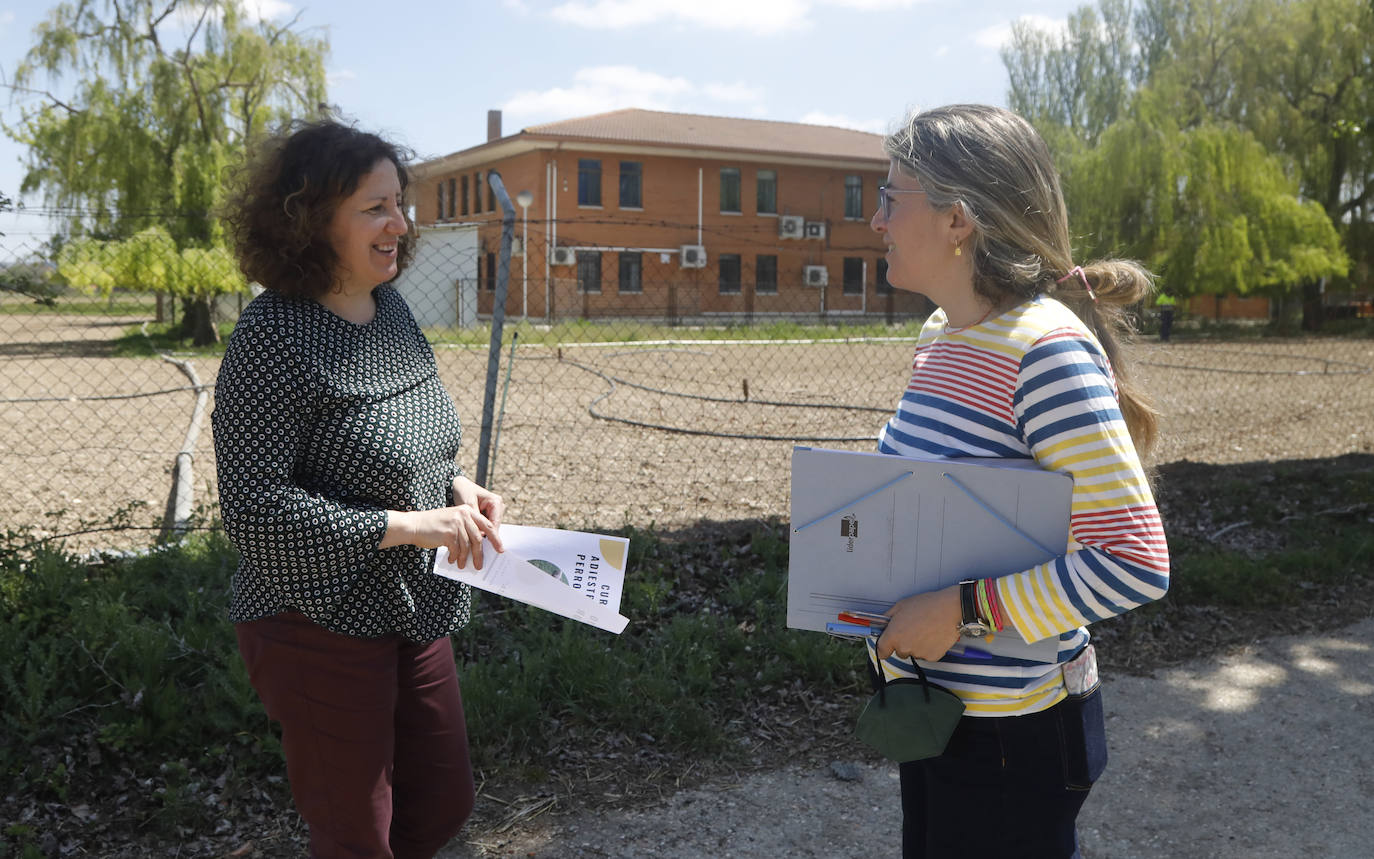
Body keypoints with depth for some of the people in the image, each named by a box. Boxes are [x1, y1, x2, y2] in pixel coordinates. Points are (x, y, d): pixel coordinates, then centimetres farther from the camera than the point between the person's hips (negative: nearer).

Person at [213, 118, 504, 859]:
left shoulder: (390, 307, 3)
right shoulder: (274, 336, -21)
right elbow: (252, 507, -24)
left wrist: (455, 486, -3)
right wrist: (409, 525, -25)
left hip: (414, 612, 8)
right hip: (321, 623, -8)